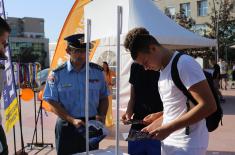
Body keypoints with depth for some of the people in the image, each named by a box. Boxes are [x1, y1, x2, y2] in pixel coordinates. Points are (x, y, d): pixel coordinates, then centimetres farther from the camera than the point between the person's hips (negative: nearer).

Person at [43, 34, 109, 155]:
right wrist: (72, 120, -19)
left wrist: (102, 116, -7)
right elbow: (52, 103, -8)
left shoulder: (97, 72, 2)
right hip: (67, 127, -2)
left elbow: (104, 98, 10)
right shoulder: (57, 74, -6)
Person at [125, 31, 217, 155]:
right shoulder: (163, 70, 11)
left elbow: (208, 106, -22)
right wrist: (154, 125, 8)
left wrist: (168, 128, -21)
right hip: (169, 142, 8)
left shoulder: (184, 64, -16)